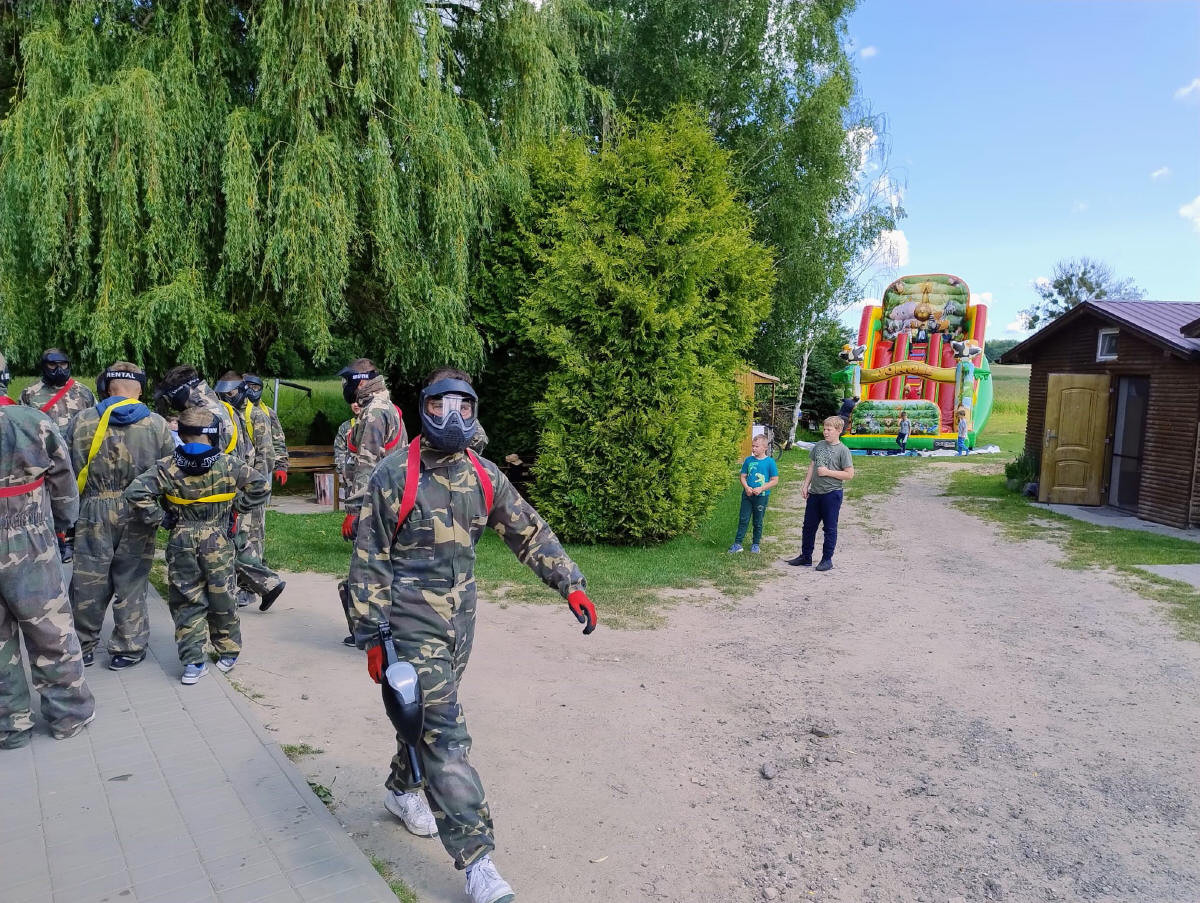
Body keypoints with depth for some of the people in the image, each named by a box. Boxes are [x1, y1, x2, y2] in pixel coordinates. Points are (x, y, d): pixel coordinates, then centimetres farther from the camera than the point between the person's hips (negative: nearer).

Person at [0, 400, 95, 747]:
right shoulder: (34, 422, -13)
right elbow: (64, 487, -2)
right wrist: (61, 523, 16)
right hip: (30, 553, -1)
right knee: (51, 635, 14)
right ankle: (69, 714, 27)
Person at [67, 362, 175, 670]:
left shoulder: (82, 421, -3)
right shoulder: (157, 425, -5)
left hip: (93, 514, 0)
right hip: (138, 516, 0)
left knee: (88, 582, 12)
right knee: (131, 583, 9)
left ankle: (83, 647, 26)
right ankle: (127, 649, 17)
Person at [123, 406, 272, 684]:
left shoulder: (167, 467, -6)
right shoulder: (228, 464, -7)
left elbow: (136, 493, -12)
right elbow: (261, 486, -8)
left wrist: (159, 518, -2)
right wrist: (237, 507, 3)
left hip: (182, 543, 0)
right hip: (219, 542, 0)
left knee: (186, 602, 10)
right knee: (222, 599, 14)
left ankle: (192, 662, 7)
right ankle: (228, 653, 28)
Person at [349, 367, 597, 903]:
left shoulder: (483, 476, 2)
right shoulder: (395, 475, -12)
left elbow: (530, 533, 7)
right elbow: (368, 560, -9)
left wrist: (570, 584, 0)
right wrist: (371, 637, -10)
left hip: (460, 618, 5)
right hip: (413, 621, -5)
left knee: (431, 715, 21)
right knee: (445, 733, -8)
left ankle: (403, 790, 48)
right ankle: (475, 859, -2)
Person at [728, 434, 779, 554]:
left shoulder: (770, 462, -7)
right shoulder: (748, 460, 2)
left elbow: (774, 480, -6)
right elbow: (743, 476, 8)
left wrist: (761, 489, -16)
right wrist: (746, 487, -11)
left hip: (761, 496, -2)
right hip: (747, 495, 2)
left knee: (758, 522, 10)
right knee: (743, 519, 4)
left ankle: (755, 544, 24)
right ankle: (737, 543, 8)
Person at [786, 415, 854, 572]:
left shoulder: (843, 450, -9)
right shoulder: (818, 446, 8)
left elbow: (850, 474, -12)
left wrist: (828, 472, -16)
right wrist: (805, 485, 9)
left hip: (832, 494, -6)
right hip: (814, 493, 6)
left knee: (829, 528, 4)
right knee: (809, 525, 13)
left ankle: (827, 559, 14)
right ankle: (805, 557, 24)